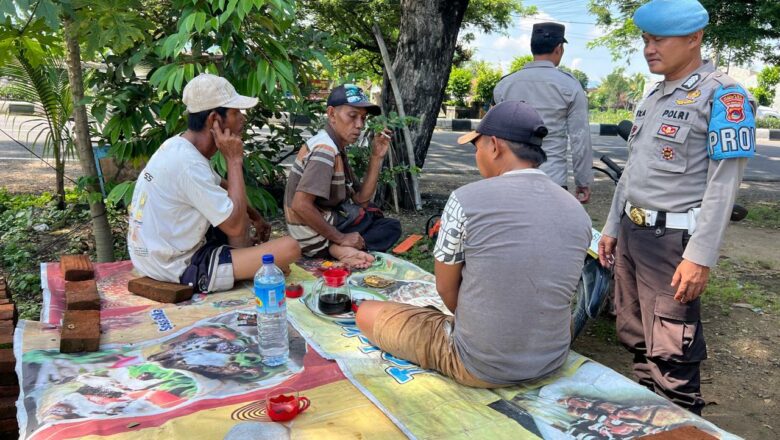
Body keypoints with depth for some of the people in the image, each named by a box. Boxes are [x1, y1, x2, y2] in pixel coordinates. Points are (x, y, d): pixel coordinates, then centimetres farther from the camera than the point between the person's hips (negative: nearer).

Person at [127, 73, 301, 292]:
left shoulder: (178, 146, 3)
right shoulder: (189, 164, -26)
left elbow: (221, 187, 22)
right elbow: (235, 225, -24)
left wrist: (255, 216, 10)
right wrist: (234, 160, -18)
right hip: (180, 267, -10)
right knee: (289, 248, -17)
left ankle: (245, 264, 15)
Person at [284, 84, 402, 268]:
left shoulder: (336, 147, 10)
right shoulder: (325, 148, -20)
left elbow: (361, 199, 7)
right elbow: (300, 205, -29)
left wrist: (376, 157, -1)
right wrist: (341, 238, -22)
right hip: (315, 236, -9)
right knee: (392, 226, 4)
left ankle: (341, 249, 1)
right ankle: (341, 247, -18)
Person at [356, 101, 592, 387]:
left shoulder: (466, 200, -17)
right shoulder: (579, 213, -3)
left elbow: (446, 288, -6)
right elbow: (554, 291, 10)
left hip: (479, 367, -5)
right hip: (552, 363, 6)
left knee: (367, 313, 11)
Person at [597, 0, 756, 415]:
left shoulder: (722, 96, -9)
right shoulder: (652, 96, 15)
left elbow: (723, 185, -15)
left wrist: (700, 257, -19)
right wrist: (612, 228, 19)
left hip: (672, 238, -8)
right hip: (631, 230, 8)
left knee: (670, 352, -3)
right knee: (635, 337, 15)